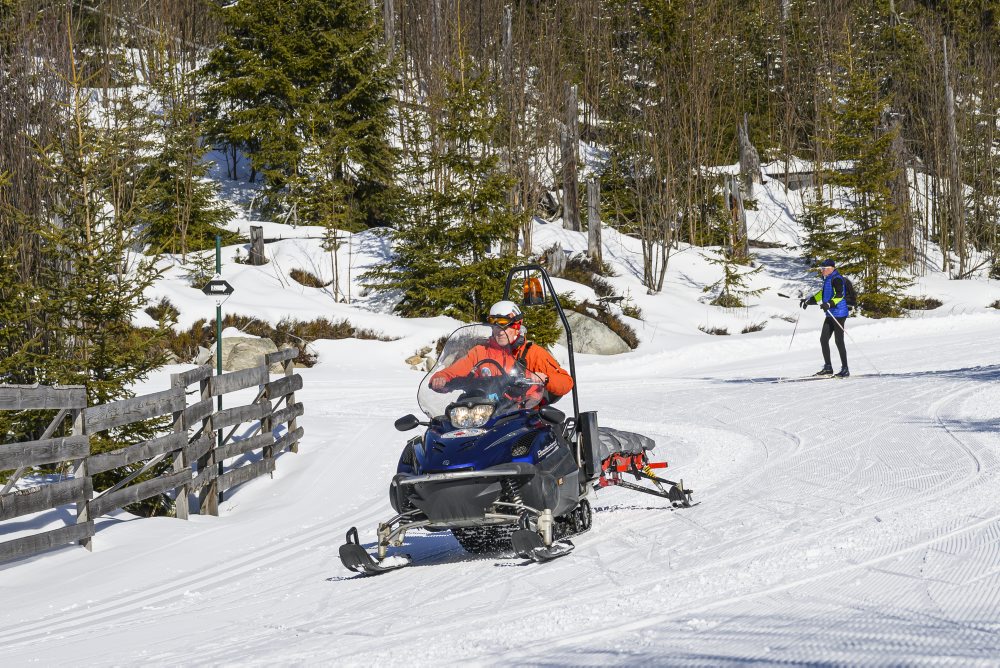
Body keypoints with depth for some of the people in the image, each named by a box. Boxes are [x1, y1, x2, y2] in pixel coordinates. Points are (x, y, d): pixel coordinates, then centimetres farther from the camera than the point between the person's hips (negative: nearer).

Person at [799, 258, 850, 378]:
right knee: (823, 339, 6)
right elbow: (823, 293, 31)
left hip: (839, 314, -10)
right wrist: (808, 300, 29)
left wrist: (829, 304, -38)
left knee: (839, 341, -7)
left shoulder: (836, 279, -13)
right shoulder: (828, 279, 16)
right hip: (830, 314, 10)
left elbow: (839, 295, -24)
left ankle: (845, 369, -1)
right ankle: (828, 367, 12)